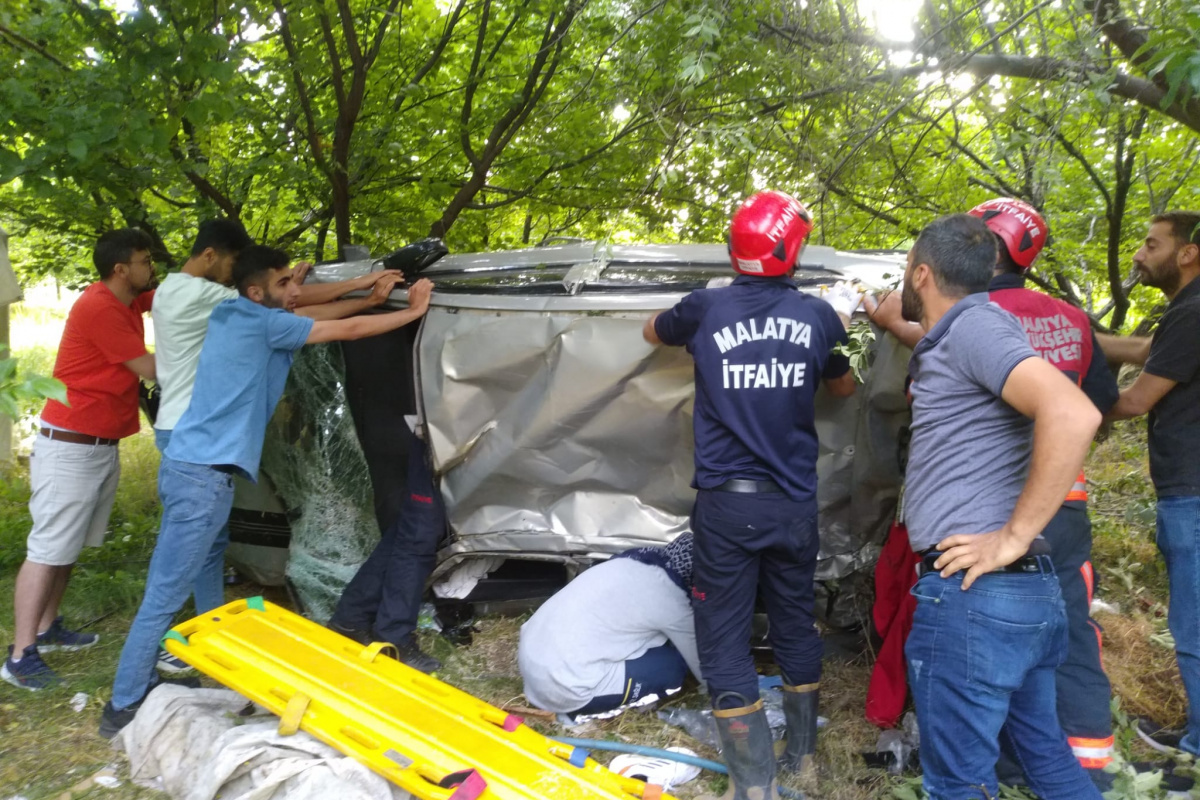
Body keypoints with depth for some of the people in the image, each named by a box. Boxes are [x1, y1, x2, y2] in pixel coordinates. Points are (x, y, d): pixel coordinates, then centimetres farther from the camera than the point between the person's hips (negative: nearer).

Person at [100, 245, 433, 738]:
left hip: (185, 464, 10)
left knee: (167, 586, 18)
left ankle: (143, 682, 30)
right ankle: (124, 707, 6)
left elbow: (307, 309, 23)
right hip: (205, 476, -10)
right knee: (165, 595, -3)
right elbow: (346, 330, -6)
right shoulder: (263, 321, -11)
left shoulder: (231, 314, 14)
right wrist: (413, 311, 3)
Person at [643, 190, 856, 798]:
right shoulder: (819, 317, 0)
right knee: (796, 623, 19)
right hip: (795, 502, 3)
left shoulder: (706, 308, -5)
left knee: (724, 638, 5)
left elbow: (653, 332, 18)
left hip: (726, 501, -3)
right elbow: (843, 388, 20)